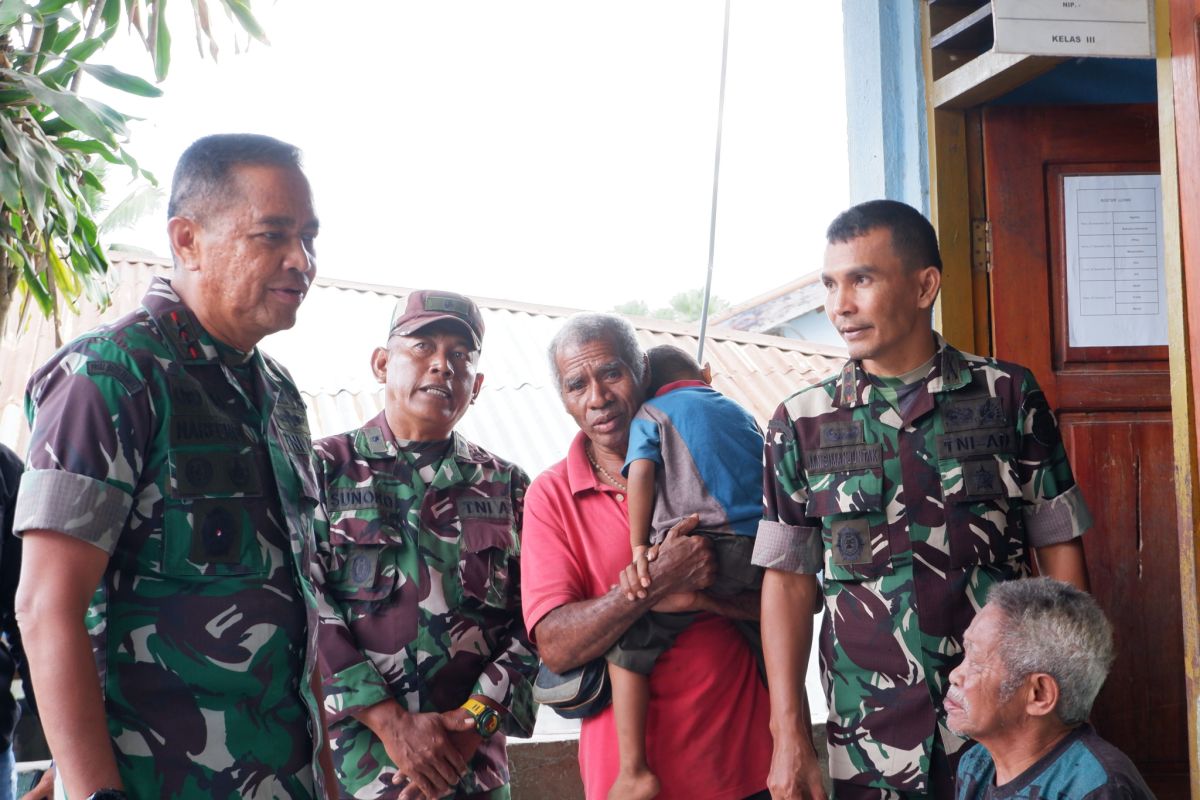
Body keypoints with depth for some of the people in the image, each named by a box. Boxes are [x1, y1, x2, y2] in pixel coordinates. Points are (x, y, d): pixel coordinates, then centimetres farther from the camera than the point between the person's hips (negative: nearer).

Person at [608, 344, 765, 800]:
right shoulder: (740, 412, 28)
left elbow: (641, 475, -1)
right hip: (763, 548, 5)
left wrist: (639, 550, -3)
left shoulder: (650, 414, 15)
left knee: (628, 644, 2)